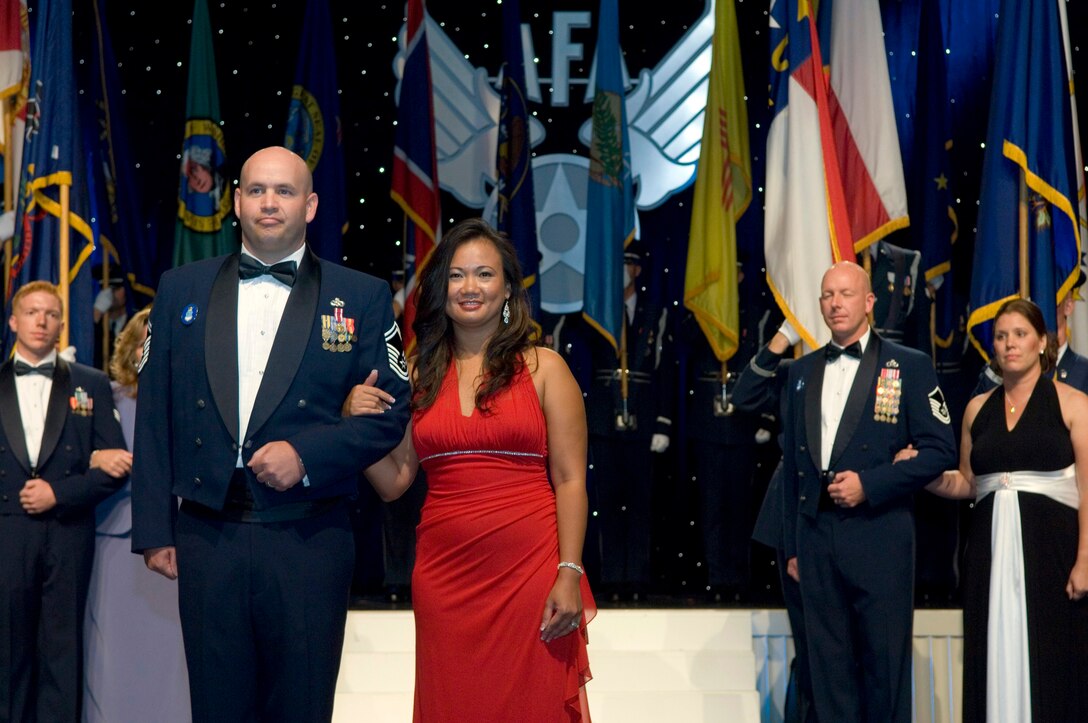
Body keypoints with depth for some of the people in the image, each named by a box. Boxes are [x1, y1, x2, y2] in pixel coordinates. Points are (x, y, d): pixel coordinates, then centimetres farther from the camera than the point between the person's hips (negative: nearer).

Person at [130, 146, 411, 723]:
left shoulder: (363, 298, 5)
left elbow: (391, 413, 1)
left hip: (309, 541, -1)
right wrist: (153, 530, 2)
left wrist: (306, 455, -13)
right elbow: (154, 417, 8)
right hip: (207, 538, 2)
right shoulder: (181, 290, 10)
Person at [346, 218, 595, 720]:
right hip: (444, 577, 3)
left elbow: (570, 482, -3)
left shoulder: (543, 368, 2)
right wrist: (361, 424, -6)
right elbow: (393, 482, 9)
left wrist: (569, 574, -11)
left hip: (529, 569, -2)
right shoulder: (420, 376, 10)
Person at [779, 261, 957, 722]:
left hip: (878, 533, -4)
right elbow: (791, 463, 15)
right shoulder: (802, 372, 14)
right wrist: (792, 545, 12)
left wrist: (869, 484, -13)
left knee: (885, 662, 0)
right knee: (828, 663, 7)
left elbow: (939, 450, -3)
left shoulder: (910, 367, 2)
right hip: (815, 534, 4)